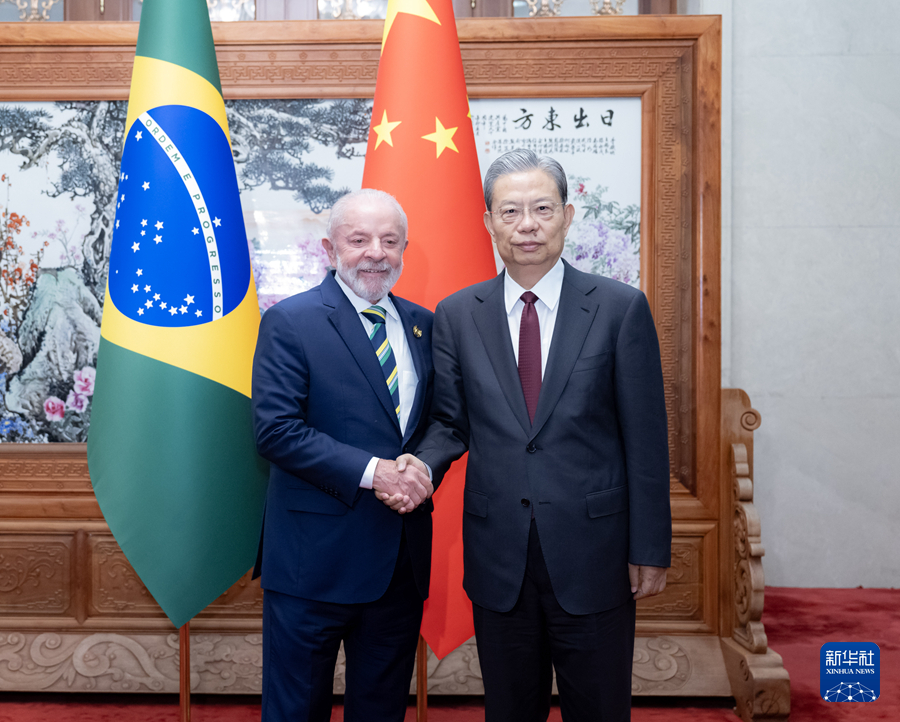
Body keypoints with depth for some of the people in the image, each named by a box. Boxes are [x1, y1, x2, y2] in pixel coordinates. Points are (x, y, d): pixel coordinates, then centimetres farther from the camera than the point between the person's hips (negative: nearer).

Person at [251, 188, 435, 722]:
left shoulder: (422, 324, 9)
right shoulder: (290, 322, -8)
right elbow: (276, 429, -16)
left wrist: (424, 467, -9)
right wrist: (372, 471, -21)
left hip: (403, 556, 5)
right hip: (316, 555, -5)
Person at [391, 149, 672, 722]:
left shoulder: (621, 308, -5)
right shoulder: (456, 315, 2)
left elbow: (646, 438, -4)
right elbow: (451, 420, 7)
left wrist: (650, 551, -4)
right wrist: (423, 464, -15)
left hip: (593, 554, -2)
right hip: (498, 560, 2)